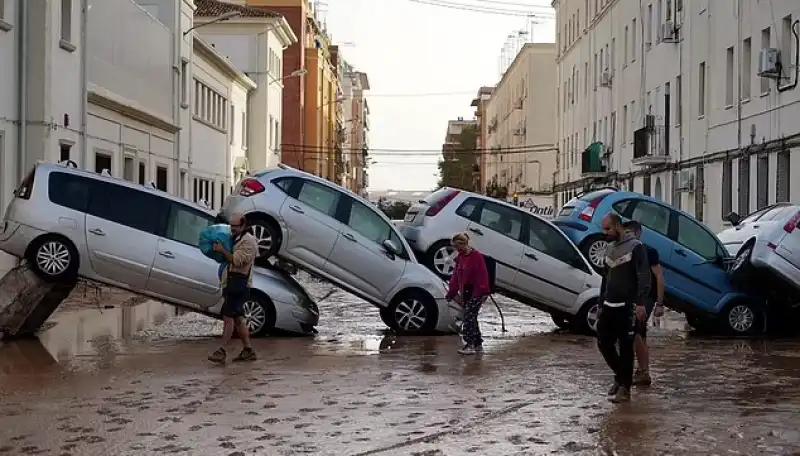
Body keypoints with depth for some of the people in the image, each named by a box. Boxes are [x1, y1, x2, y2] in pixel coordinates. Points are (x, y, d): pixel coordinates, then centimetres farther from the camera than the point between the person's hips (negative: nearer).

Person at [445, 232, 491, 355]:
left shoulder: (476, 257, -13)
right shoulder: (460, 257, 12)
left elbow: (482, 277, -17)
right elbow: (456, 276, 15)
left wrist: (478, 293, -21)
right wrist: (451, 293, 11)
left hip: (477, 292, -9)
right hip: (466, 293, 9)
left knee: (469, 317, -15)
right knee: (471, 318, 12)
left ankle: (470, 345, -16)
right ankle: (478, 344, 21)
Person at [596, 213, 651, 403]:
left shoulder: (635, 247, -8)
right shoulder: (609, 249, 16)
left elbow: (644, 277, -14)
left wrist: (641, 303, -22)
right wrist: (601, 305, 21)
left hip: (627, 306, -7)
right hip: (609, 306, 7)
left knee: (625, 347, -4)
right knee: (603, 343, 5)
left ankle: (624, 388, 2)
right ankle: (621, 376, 25)